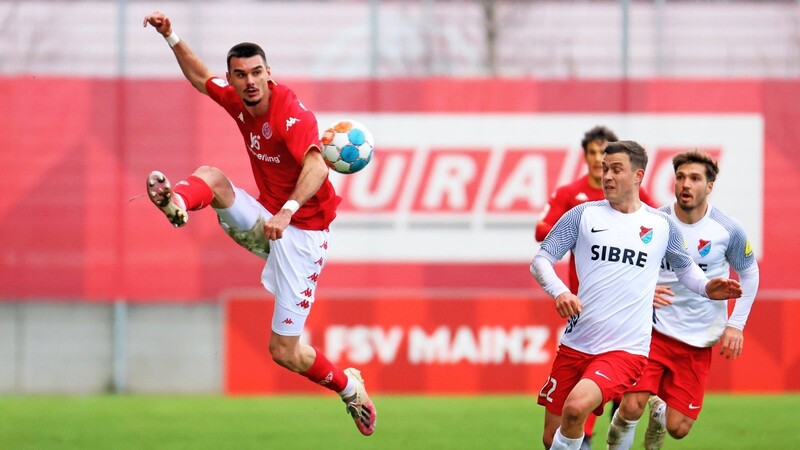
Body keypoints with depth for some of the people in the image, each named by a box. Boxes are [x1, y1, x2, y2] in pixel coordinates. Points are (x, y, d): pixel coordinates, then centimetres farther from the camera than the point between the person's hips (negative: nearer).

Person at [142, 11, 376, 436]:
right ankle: (178, 203, -52)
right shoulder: (238, 101, -2)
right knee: (210, 175, -19)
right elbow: (200, 77, 21)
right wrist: (171, 37, 9)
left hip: (301, 233, -7)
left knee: (284, 352, -5)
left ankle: (350, 387, 21)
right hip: (265, 221, 7)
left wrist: (288, 210, -59)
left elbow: (316, 165, -43)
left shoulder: (291, 113, -25)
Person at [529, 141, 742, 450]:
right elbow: (541, 260, 3)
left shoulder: (661, 225, 6)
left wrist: (706, 288, 2)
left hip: (625, 349, -3)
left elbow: (684, 266, 23)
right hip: (576, 343, 3)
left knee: (576, 407, -30)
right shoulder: (583, 215, 4)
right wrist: (559, 291, -17)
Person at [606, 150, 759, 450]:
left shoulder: (728, 230, -7)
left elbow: (749, 273, 10)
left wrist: (736, 324, 2)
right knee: (631, 408, -18)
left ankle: (661, 410, 37)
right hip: (654, 331, -1)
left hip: (699, 341, 1)